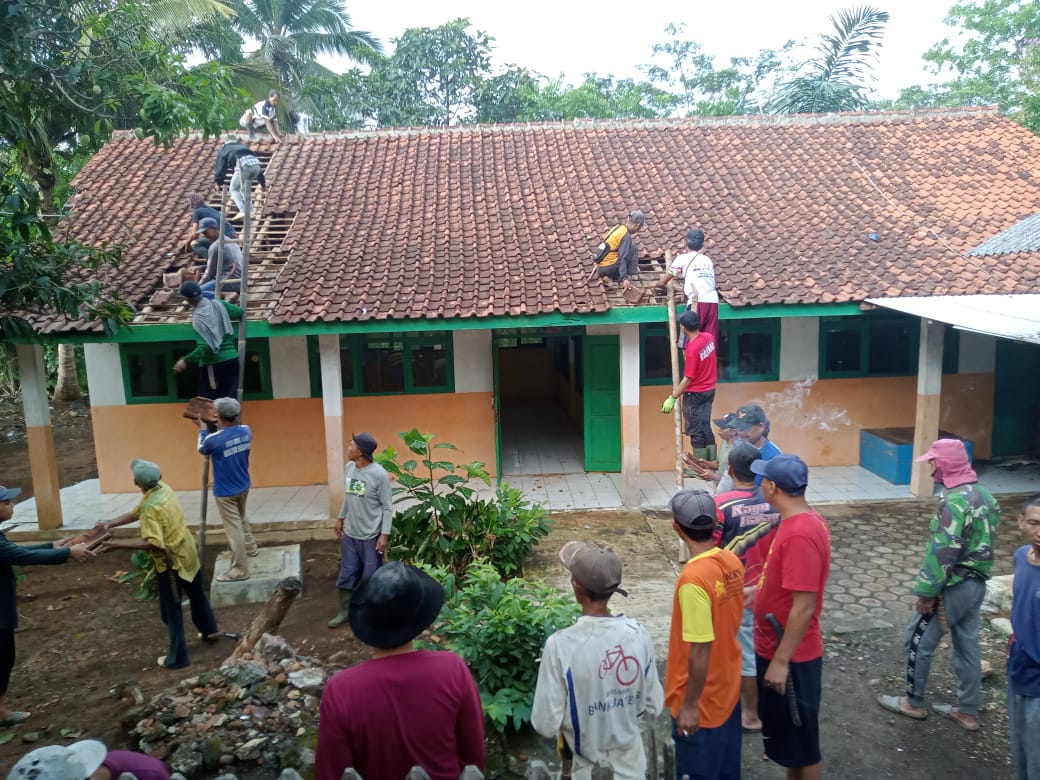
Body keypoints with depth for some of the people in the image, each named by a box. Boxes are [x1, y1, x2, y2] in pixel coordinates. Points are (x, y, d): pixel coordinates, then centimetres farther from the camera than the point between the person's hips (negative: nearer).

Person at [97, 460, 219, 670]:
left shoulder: (151, 507, -28)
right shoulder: (164, 488, -3)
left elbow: (152, 542, -35)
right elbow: (136, 513, 6)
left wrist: (118, 544, -32)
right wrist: (110, 523, -4)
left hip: (171, 561, -8)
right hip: (188, 552, 9)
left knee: (171, 610, 6)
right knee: (196, 594, 27)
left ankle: (177, 658, 16)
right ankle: (208, 630, 46)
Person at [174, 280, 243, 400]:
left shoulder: (198, 318, -16)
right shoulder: (218, 304, -2)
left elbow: (205, 347, -21)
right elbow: (240, 312, 13)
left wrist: (186, 360, -14)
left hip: (212, 364, -5)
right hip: (231, 358, 5)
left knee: (208, 401, 9)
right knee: (230, 398, 7)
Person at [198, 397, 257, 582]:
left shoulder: (214, 439, -23)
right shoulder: (246, 431, -8)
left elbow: (202, 449, 2)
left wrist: (203, 430, 14)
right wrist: (221, 428, 16)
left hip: (225, 492, -6)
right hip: (243, 486, 7)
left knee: (233, 529, 1)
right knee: (241, 519, 30)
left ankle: (239, 570, 8)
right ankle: (250, 549, 45)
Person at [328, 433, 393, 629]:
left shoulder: (379, 474, -21)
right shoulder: (349, 467, -2)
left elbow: (388, 507, -15)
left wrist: (384, 534, -16)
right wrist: (340, 518, 19)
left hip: (371, 536, -6)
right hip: (350, 534, 6)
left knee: (371, 576, 8)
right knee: (346, 574, 14)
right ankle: (345, 611, 32)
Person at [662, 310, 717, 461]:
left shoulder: (692, 349, -25)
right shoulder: (709, 337, -3)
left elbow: (687, 380, -21)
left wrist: (672, 398, -15)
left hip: (695, 395, -8)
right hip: (709, 390, 8)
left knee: (696, 432, 2)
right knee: (706, 429, 15)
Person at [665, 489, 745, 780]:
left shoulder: (693, 579, -30)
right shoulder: (732, 561, -4)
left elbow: (700, 650, -26)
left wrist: (689, 705, -16)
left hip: (703, 700, -7)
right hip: (727, 687, 8)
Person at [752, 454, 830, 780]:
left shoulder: (800, 534, -27)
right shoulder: (805, 520, 3)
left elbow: (804, 607, -27)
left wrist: (781, 661, -22)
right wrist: (754, 592, 21)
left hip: (791, 658, -9)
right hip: (777, 650, 9)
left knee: (801, 740, 9)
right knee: (786, 734, 23)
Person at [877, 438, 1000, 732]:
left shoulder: (954, 502, -24)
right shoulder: (985, 495, 6)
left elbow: (942, 554, -25)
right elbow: (984, 541, 15)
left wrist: (927, 593, -18)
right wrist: (977, 575, 22)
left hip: (953, 587, -9)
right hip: (977, 584, 9)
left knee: (919, 641, 6)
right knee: (968, 646, 17)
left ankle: (913, 703, 19)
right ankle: (967, 712, 27)